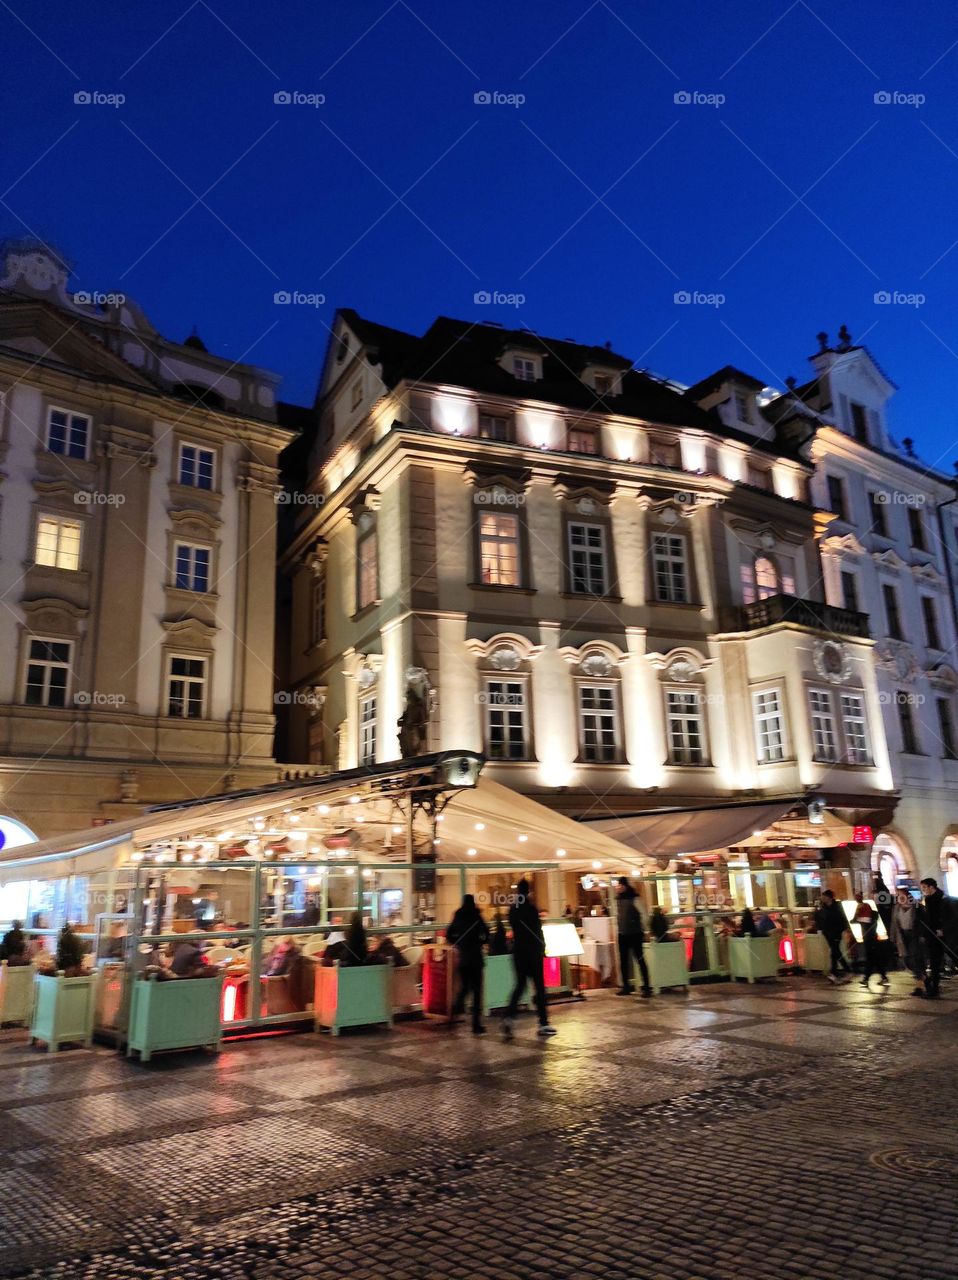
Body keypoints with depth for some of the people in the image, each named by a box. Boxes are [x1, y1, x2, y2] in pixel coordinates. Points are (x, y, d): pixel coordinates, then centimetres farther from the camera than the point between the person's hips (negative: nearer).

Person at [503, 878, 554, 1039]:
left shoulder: (512, 909, 3)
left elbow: (514, 929, 10)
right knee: (539, 986, 5)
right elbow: (538, 931, -10)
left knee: (520, 985, 11)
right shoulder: (531, 908, -14)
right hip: (532, 951, -5)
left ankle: (508, 1017, -6)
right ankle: (543, 1024, 9)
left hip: (518, 951, 5)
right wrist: (542, 948, 2)